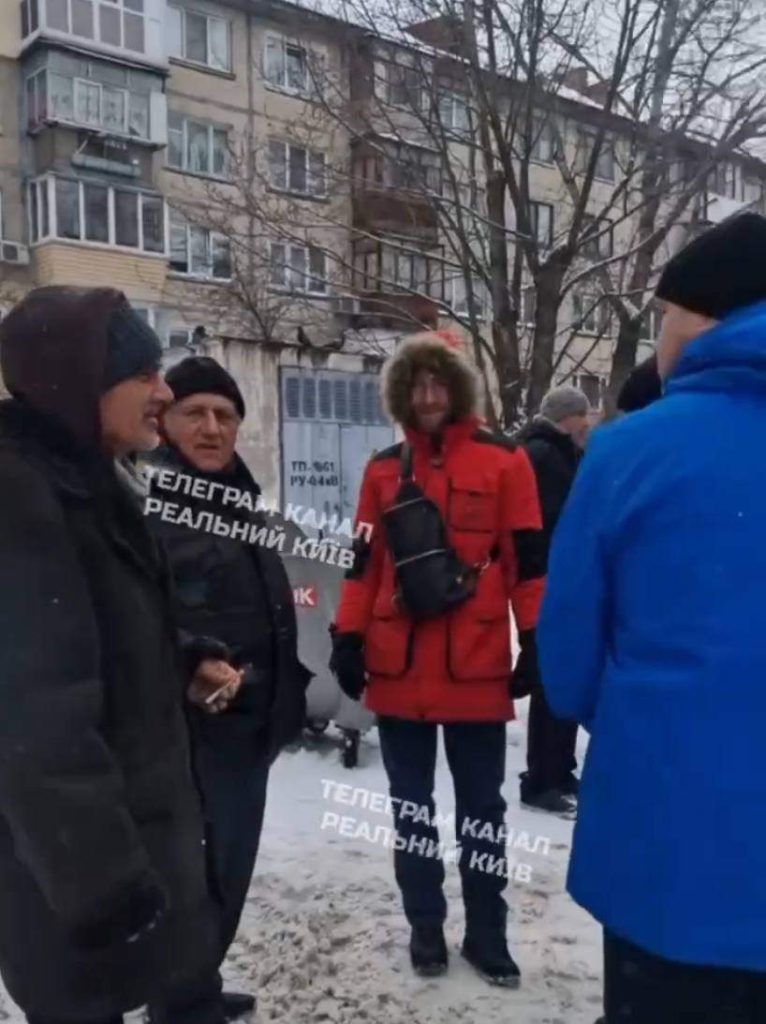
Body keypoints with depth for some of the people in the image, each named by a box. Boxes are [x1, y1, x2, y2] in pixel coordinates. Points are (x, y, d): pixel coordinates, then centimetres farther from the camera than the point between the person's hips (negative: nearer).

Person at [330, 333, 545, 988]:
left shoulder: (503, 460, -2)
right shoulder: (384, 469, 7)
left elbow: (526, 559, -3)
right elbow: (365, 562, 8)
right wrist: (348, 639, 2)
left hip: (475, 666, -2)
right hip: (398, 667, 3)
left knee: (481, 808, 12)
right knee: (412, 805, 14)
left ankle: (486, 933, 28)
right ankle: (425, 927, 31)